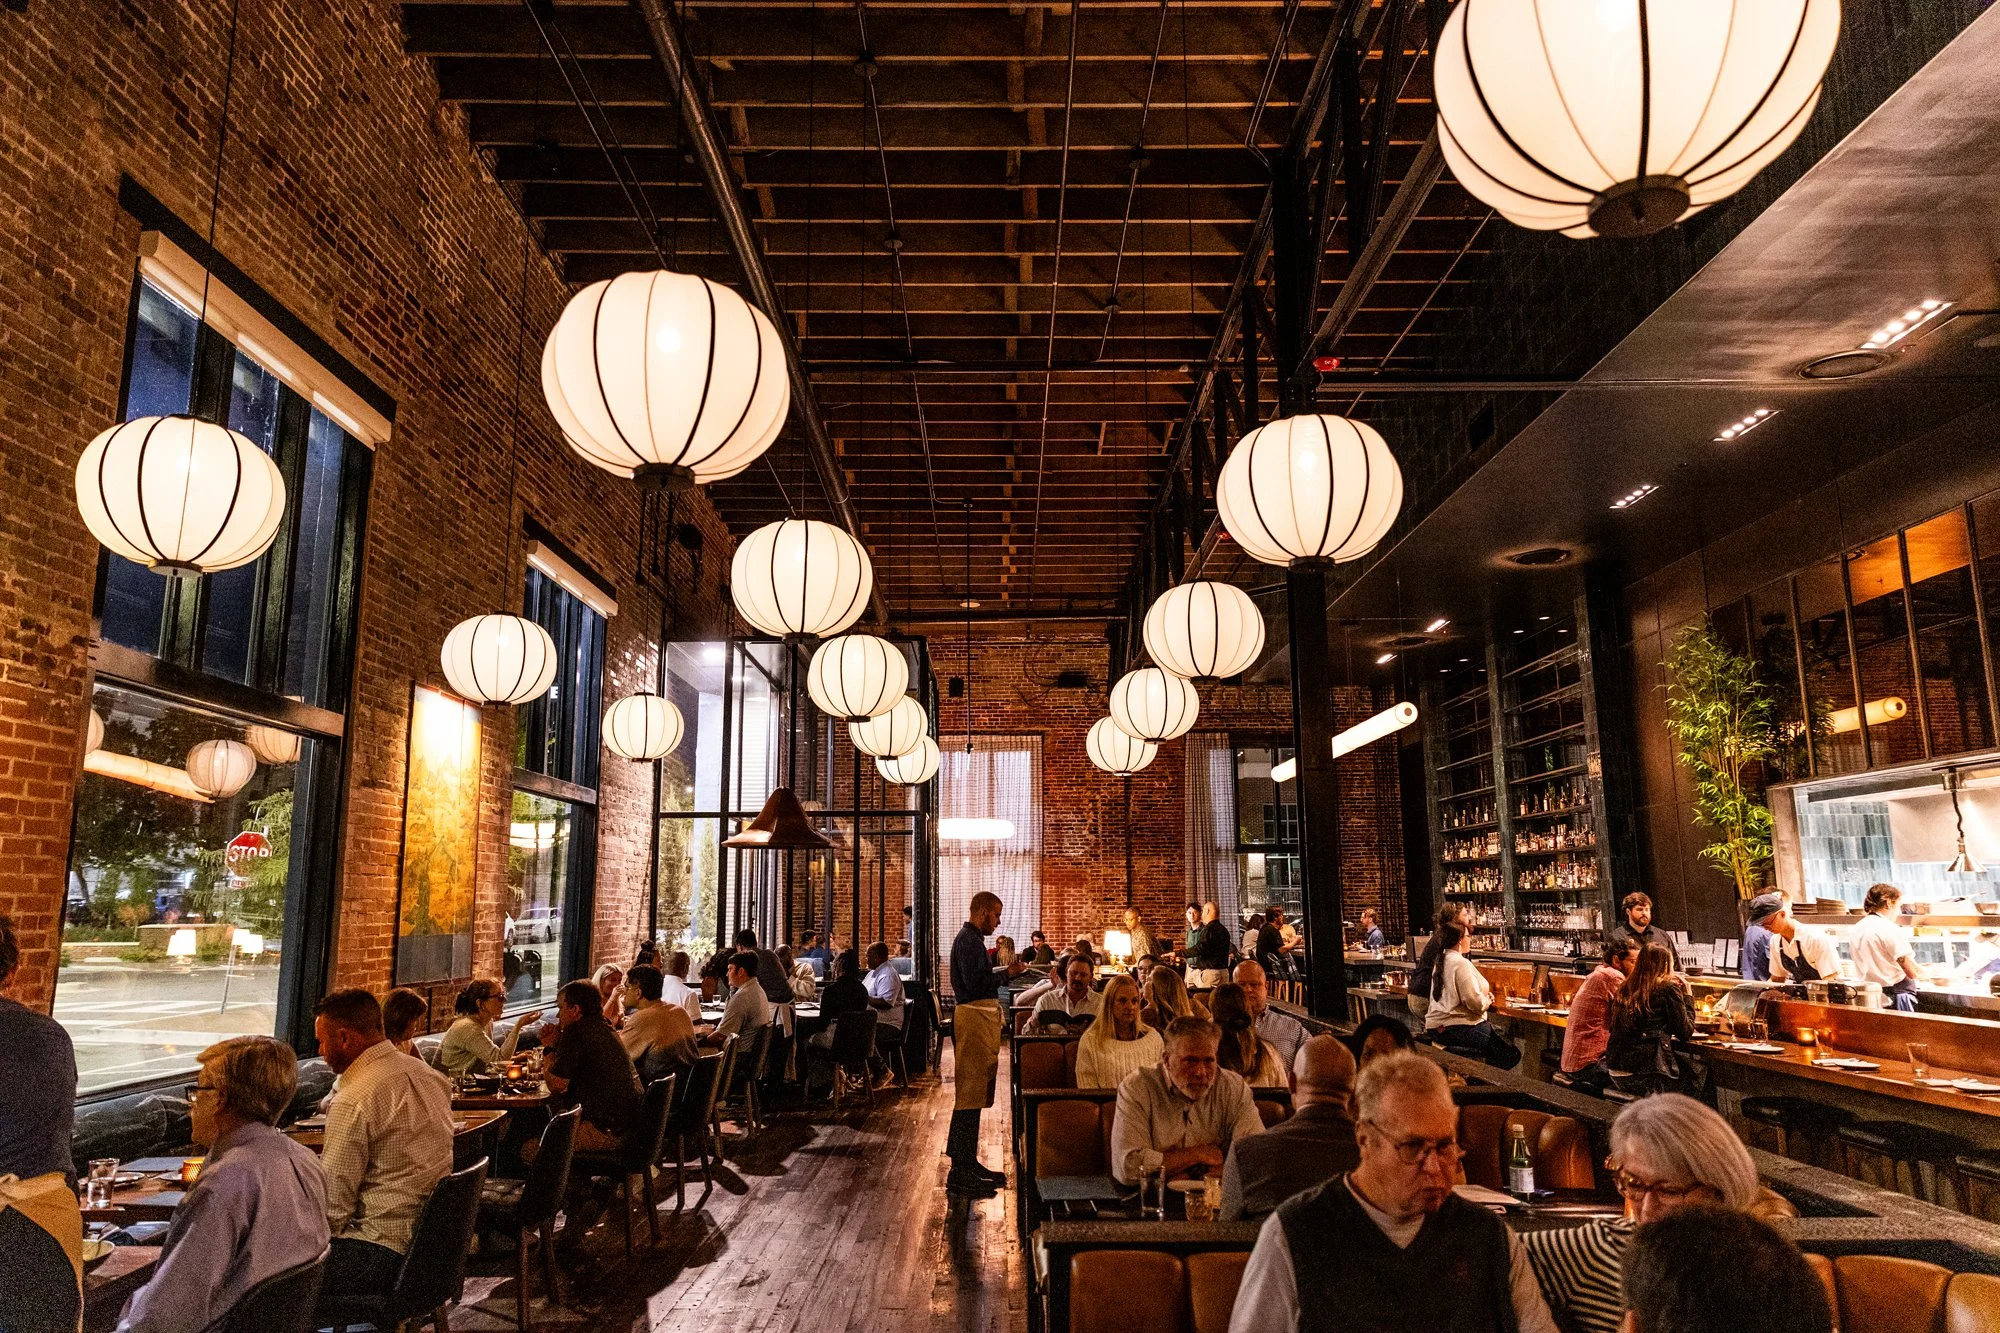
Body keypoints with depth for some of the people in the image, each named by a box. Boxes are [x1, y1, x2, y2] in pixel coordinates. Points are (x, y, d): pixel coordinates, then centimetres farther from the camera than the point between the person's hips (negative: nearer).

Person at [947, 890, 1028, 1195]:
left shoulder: (971, 939, 19)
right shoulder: (968, 940, -14)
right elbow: (975, 984, -21)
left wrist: (1005, 972, 13)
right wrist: (1007, 973, -11)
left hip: (981, 1015, 11)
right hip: (974, 1016, -11)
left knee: (974, 1093, 15)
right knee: (971, 1093, -8)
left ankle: (967, 1164, 23)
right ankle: (960, 1173, -5)